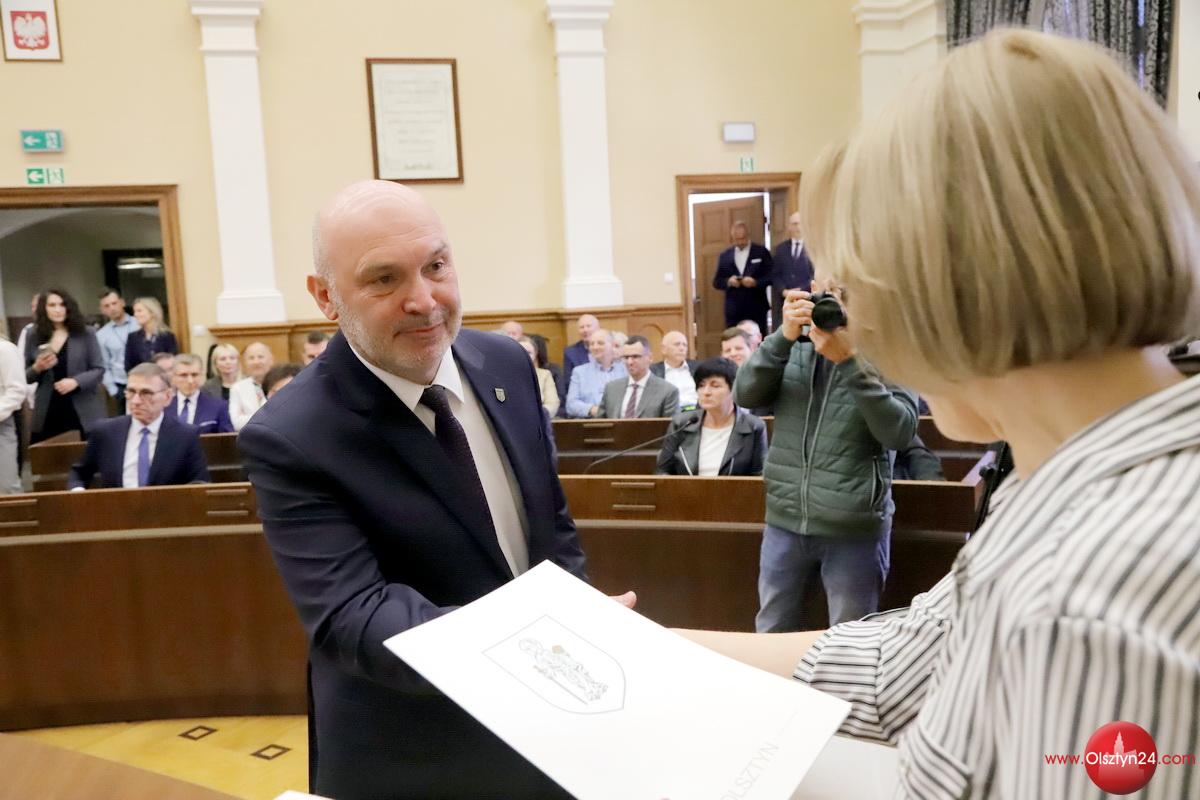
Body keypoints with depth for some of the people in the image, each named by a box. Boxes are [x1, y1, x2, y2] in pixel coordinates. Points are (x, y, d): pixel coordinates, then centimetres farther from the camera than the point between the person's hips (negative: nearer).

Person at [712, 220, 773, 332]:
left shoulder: (762, 252, 3)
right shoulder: (724, 255, 11)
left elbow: (770, 277, -1)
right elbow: (716, 282, 9)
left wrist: (755, 282, -19)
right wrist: (728, 281, -12)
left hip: (756, 309, -2)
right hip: (733, 311, 2)